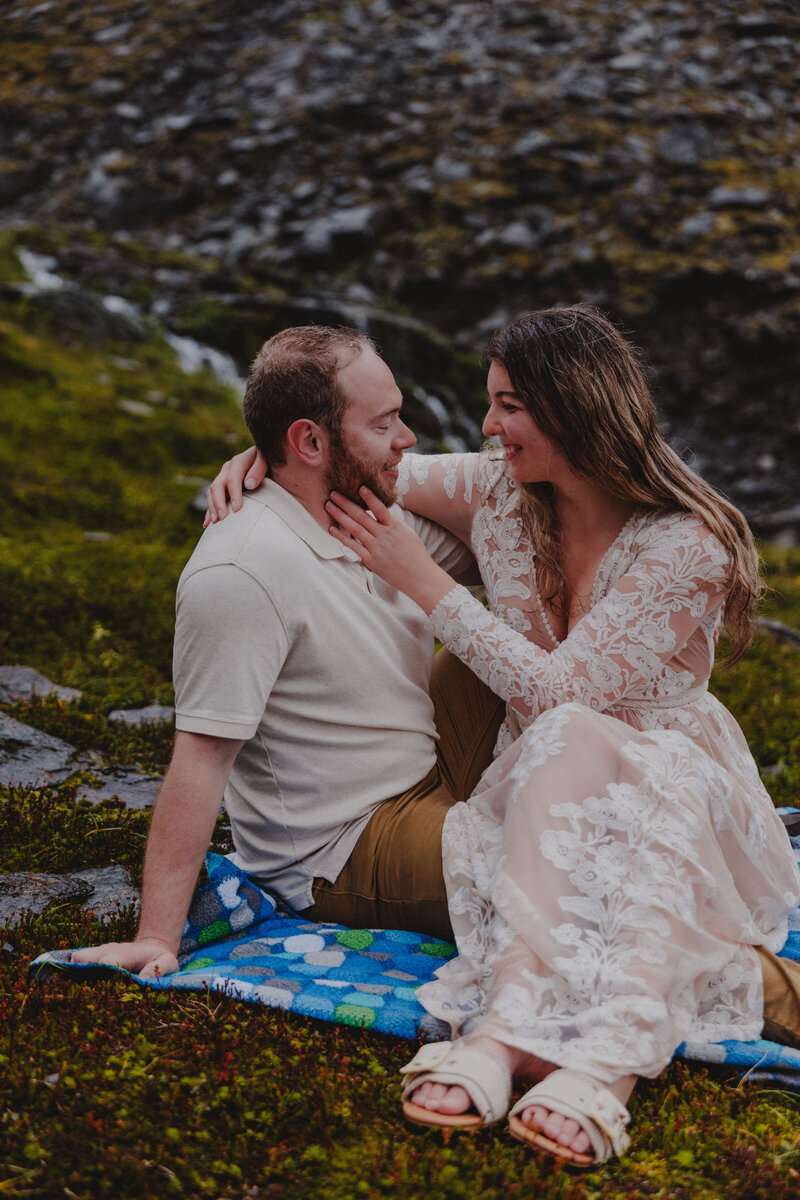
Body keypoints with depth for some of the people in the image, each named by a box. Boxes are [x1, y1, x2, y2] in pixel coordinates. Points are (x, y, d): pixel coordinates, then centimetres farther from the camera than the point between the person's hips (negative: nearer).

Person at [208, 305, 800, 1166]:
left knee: (568, 738, -37)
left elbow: (557, 690, -20)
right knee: (563, 743, -33)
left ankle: (501, 1036, -52)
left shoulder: (687, 547, -15)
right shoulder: (497, 495, 1)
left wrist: (423, 582, -18)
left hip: (675, 780, -3)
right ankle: (603, 1063, -52)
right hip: (544, 782, 3)